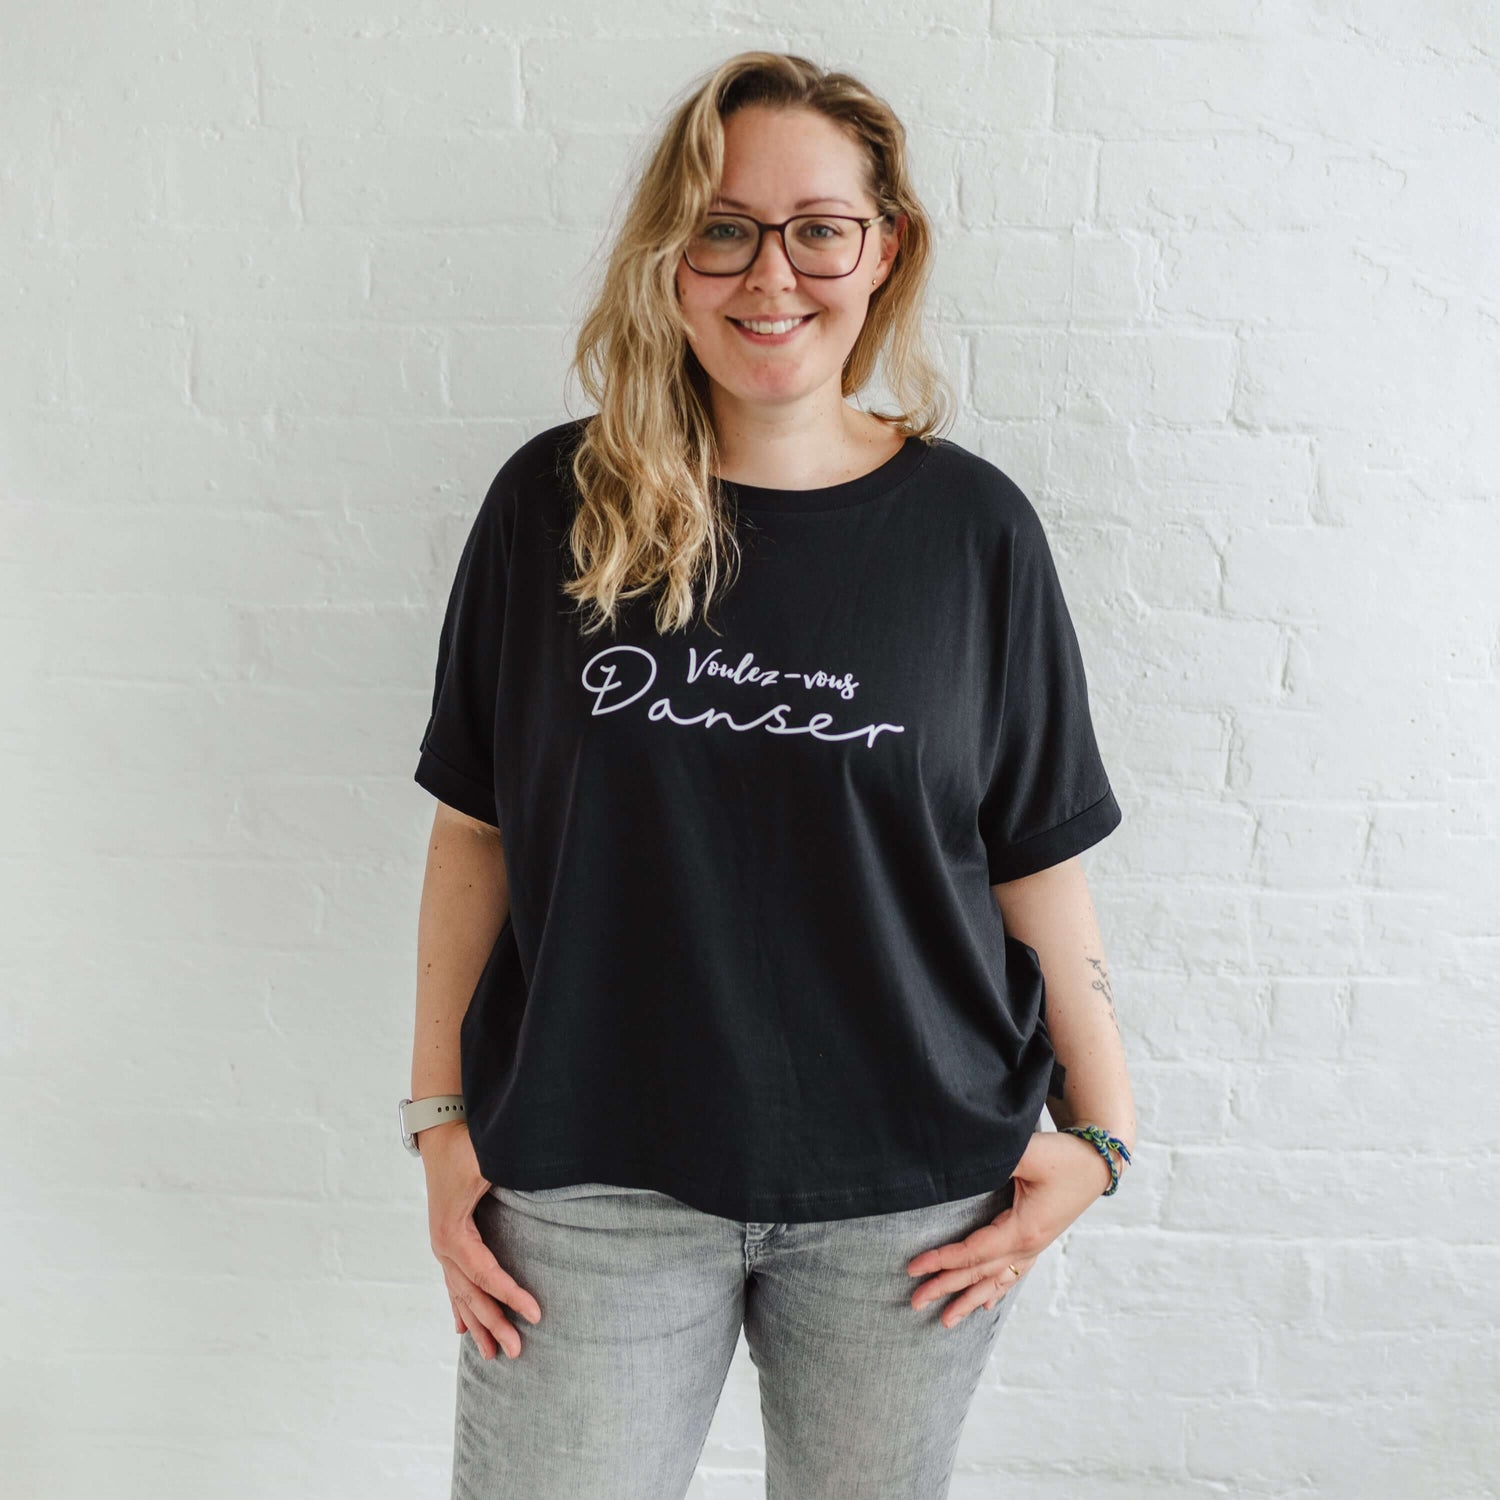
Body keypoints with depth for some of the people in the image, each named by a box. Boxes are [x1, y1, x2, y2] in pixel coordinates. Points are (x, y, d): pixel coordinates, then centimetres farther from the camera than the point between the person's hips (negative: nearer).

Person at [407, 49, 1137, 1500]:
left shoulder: (970, 524, -3)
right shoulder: (554, 503, -2)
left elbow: (1038, 853, 2)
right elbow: (476, 827, 2)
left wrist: (1098, 1126, 0)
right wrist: (442, 1121, 1)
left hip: (909, 1193, 1)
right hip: (592, 1179, 0)